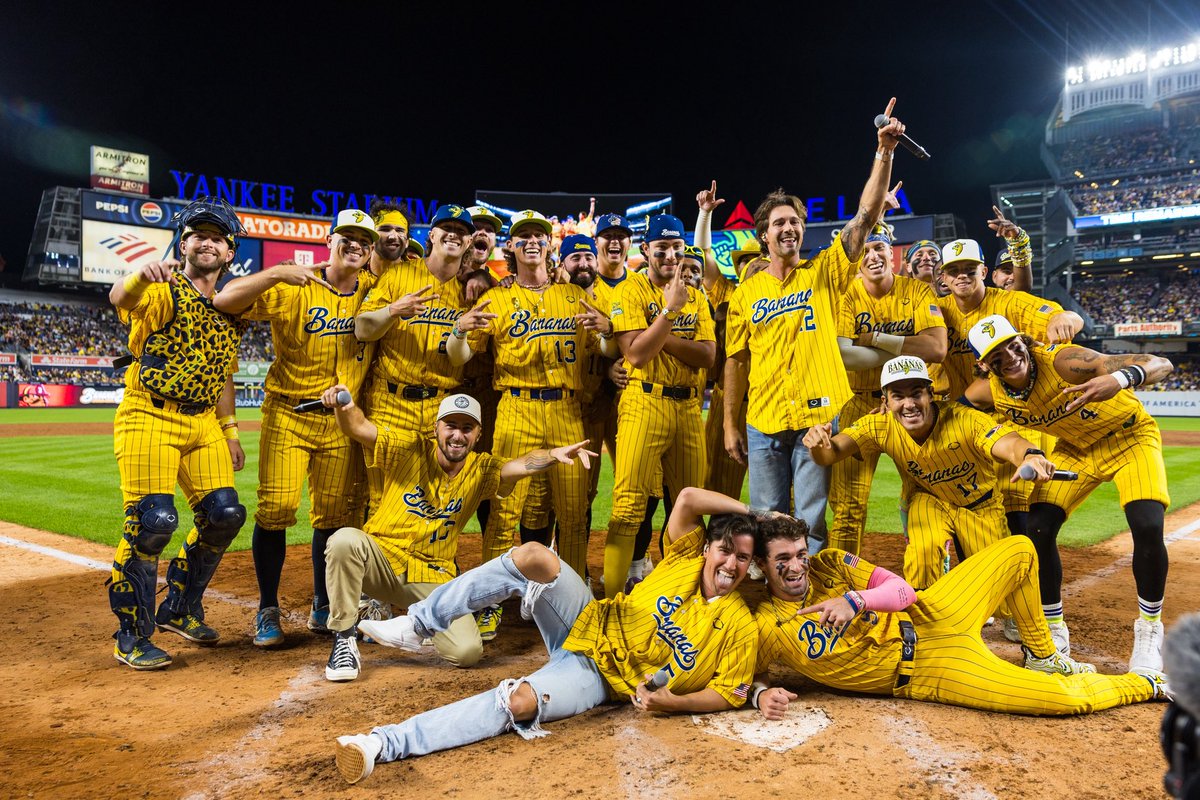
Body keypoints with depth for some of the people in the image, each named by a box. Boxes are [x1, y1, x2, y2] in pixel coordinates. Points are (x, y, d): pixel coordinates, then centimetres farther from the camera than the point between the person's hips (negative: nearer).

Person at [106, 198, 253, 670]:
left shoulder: (230, 311, 14)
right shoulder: (162, 292, -8)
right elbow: (120, 298, -32)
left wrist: (229, 431, 17)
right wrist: (140, 275, -55)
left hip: (203, 423, 7)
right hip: (149, 418, -6)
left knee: (225, 515, 1)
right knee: (154, 520, -16)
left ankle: (179, 609, 23)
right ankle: (130, 637, 2)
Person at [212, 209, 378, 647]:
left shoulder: (372, 288, 4)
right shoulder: (292, 288, -8)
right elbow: (224, 300, -16)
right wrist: (275, 273, -27)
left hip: (341, 423, 3)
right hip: (287, 417, -3)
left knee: (333, 516, 8)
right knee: (275, 510, -7)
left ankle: (323, 606, 25)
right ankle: (268, 609, 11)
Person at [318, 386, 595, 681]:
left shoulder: (480, 470, -1)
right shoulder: (410, 449, -7)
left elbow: (521, 465, -18)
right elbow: (359, 428, -18)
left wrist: (553, 454, -39)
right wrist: (343, 408, -41)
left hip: (432, 576, 2)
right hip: (381, 558, -2)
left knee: (467, 651, -14)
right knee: (345, 540, -35)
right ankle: (344, 639, -14)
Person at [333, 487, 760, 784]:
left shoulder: (741, 629, -9)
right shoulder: (687, 560, -3)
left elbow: (728, 694, -7)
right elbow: (687, 499, -14)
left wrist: (673, 702, -23)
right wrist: (752, 511, -8)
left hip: (599, 676, -3)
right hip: (588, 626, 3)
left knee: (519, 701, -32)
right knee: (532, 556, -24)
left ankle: (387, 743, -29)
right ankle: (417, 625, -12)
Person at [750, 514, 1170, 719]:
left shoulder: (829, 564, -4)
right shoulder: (764, 627, -15)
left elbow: (902, 590, -5)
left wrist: (856, 599, -24)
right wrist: (761, 694, -27)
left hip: (929, 618, 5)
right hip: (926, 669, -5)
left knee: (1020, 549, 10)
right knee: (1070, 698, -12)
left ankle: (1043, 657, 27)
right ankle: (1147, 684, 21)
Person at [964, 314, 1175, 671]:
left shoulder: (1061, 361, -36)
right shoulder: (990, 392, -19)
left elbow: (1162, 364, -43)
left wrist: (1119, 378, -63)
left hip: (1131, 435, -4)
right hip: (1075, 448, 4)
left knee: (1148, 527, -23)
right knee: (1037, 529, -11)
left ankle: (1149, 629, 2)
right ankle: (1055, 632, 10)